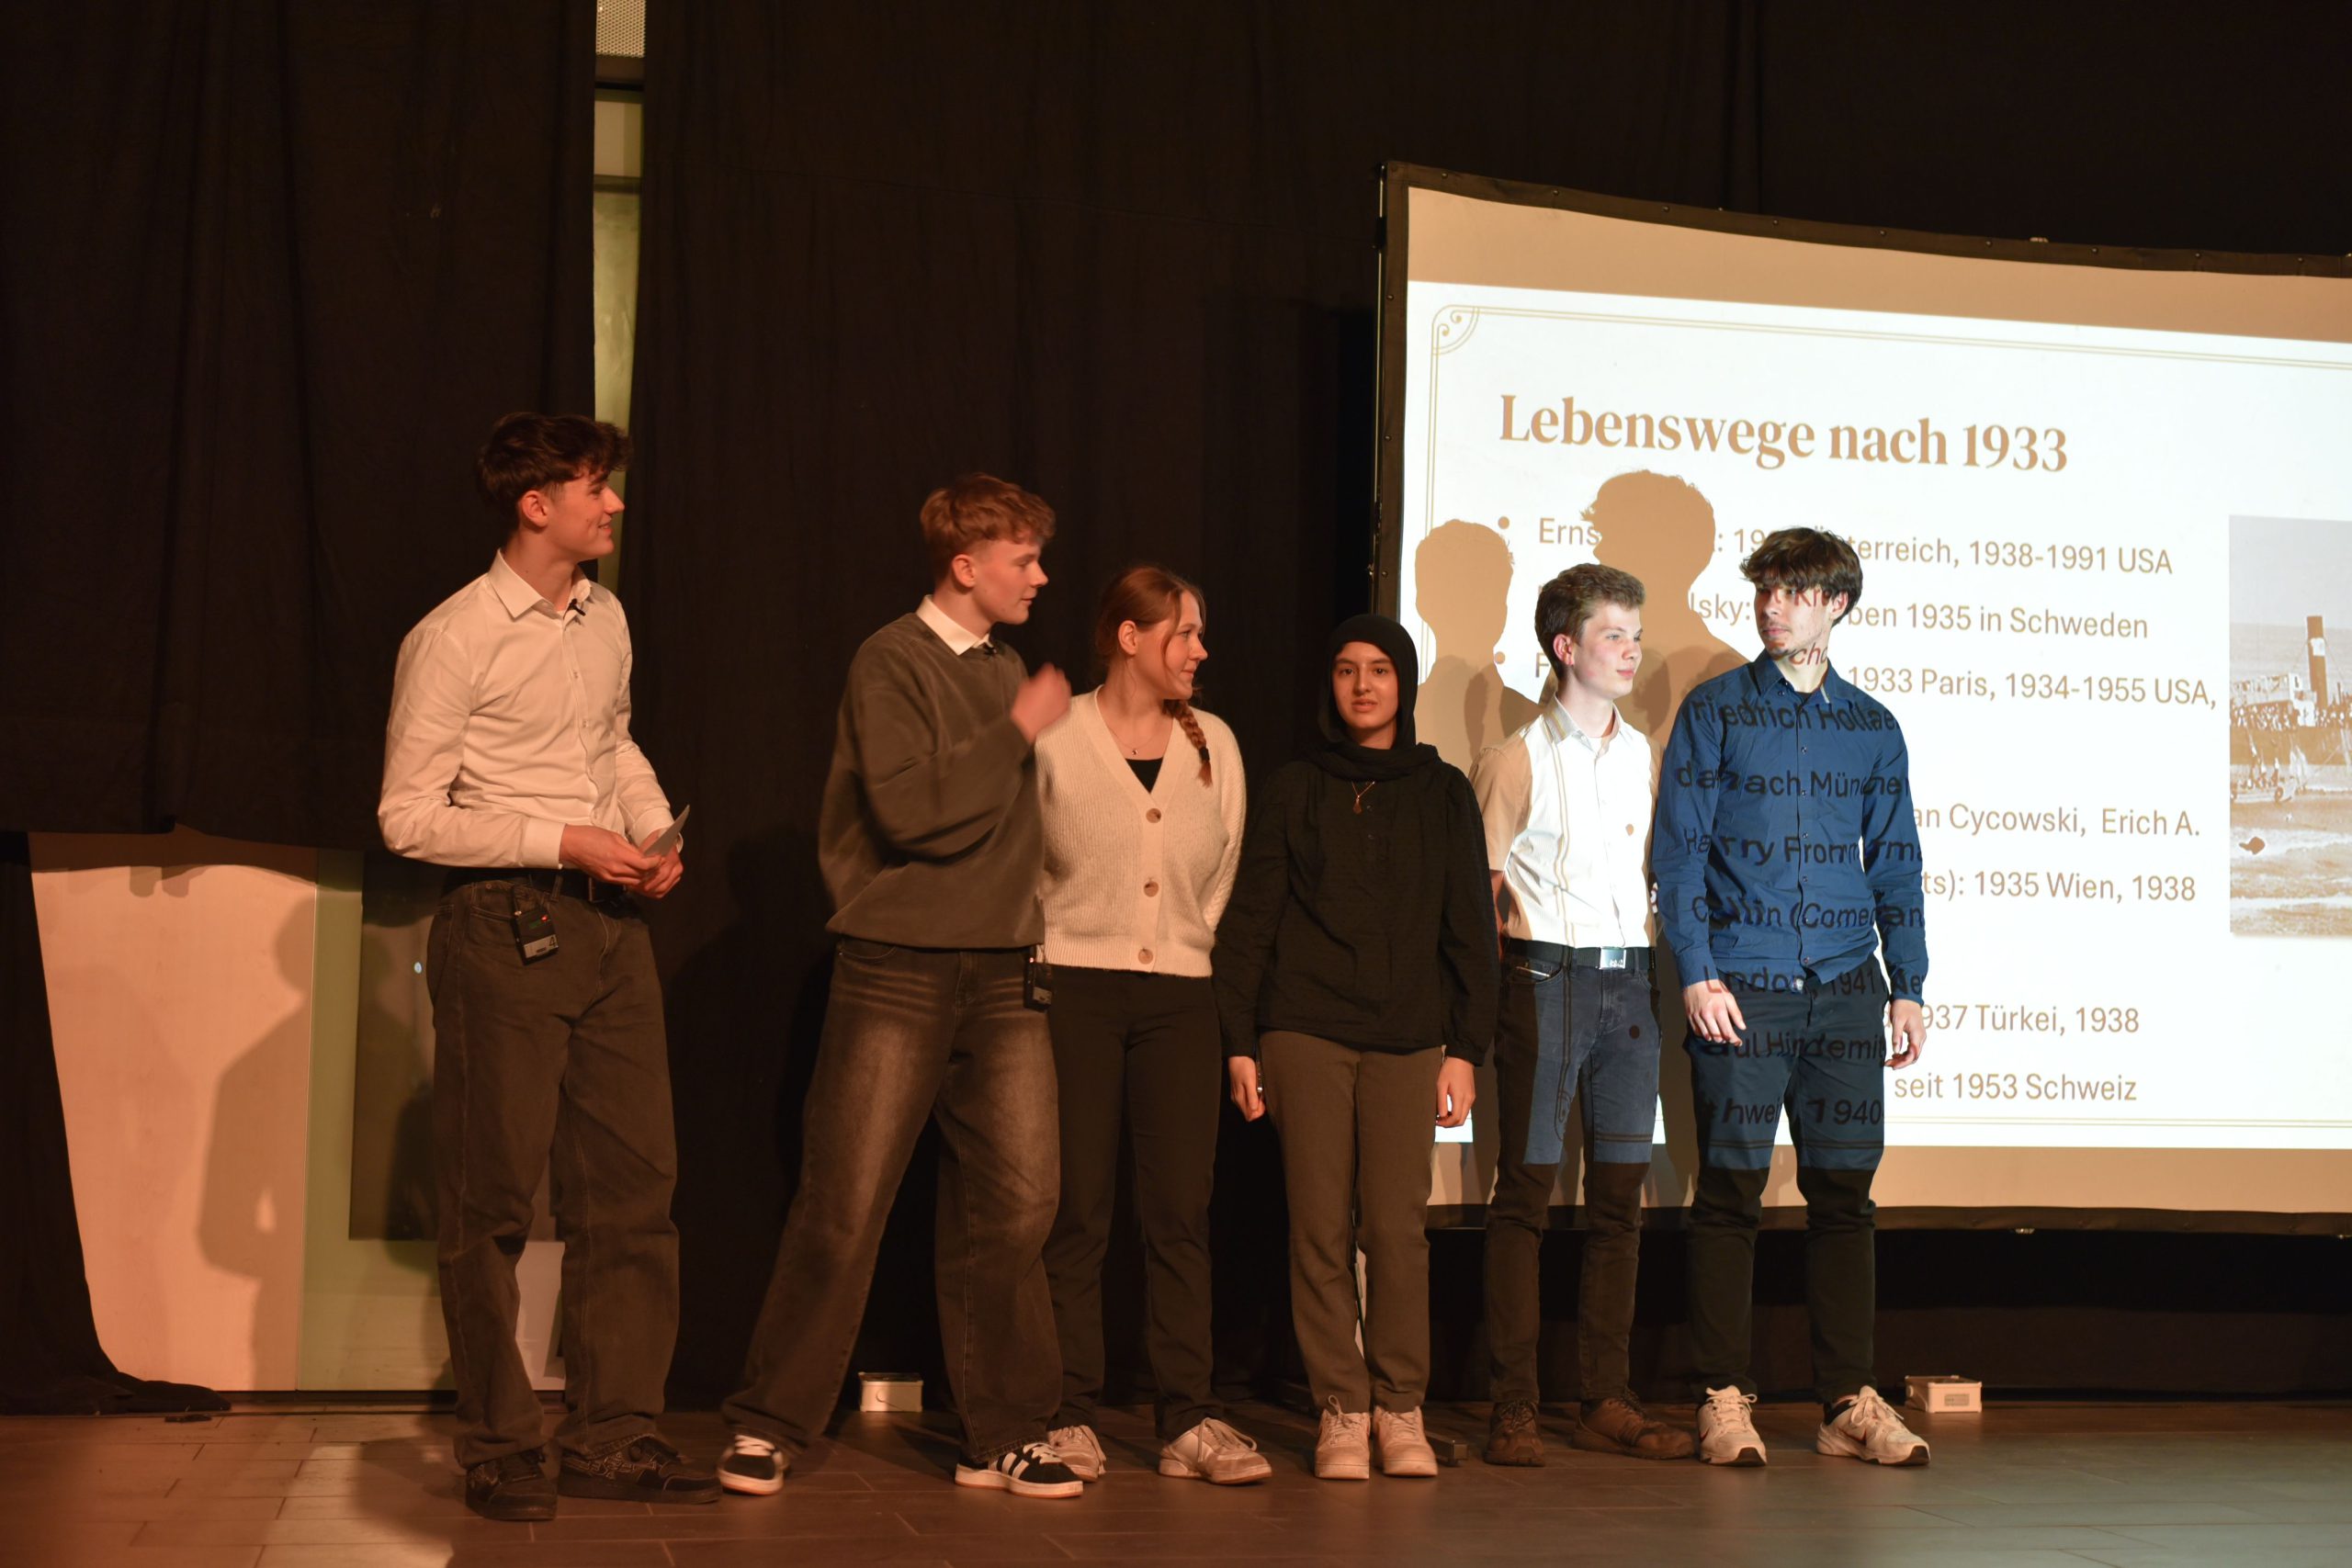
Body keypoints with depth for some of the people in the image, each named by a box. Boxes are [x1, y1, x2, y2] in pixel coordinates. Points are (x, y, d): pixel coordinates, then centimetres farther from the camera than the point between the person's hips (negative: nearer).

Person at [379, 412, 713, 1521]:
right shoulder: (453, 639, -9)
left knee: (633, 1180, 5)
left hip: (610, 925, 7)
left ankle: (613, 1435, 14)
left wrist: (655, 830, 8)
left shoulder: (606, 619, 11)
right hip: (503, 928, -6)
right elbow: (408, 815, -11)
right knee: (493, 1196, 1)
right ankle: (498, 1448, 13)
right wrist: (562, 842, -16)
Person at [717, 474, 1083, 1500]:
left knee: (1013, 1204, 1)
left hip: (1001, 973, 6)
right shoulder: (893, 662, -6)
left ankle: (1003, 1437, 11)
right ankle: (769, 1426, 7)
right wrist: (1017, 733, -13)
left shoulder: (1008, 670, 16)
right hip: (899, 967, -6)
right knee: (845, 1204, -5)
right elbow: (909, 808, -19)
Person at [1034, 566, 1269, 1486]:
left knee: (1180, 1211, 0)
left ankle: (1189, 1423, 4)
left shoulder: (1214, 744, 11)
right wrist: (1038, 964, 3)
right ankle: (1070, 1419, 5)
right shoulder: (1055, 738, -2)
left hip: (1180, 995, 3)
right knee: (1077, 1210, -2)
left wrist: (1192, 948, 12)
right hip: (1075, 987, -3)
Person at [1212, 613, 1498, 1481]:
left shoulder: (1442, 793, 11)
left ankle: (1401, 1410, 5)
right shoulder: (1295, 790, 10)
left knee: (1398, 1226, -6)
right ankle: (1341, 1411, 6)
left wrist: (1465, 1047, 2)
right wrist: (1239, 1042, 1)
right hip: (1304, 1032, 0)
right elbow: (1247, 922, 8)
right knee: (1321, 1227, -2)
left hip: (1407, 1035, 0)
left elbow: (1470, 927, 9)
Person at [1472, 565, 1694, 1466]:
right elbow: (1477, 891, -1)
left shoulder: (1641, 753, 14)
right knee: (1526, 1191, -4)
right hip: (1546, 978, -5)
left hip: (1629, 980, 5)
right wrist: (1495, 997, -5)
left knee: (1620, 1197, 6)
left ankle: (1605, 1402, 12)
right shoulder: (1518, 760, -1)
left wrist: (1646, 964, 11)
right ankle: (1513, 1408, -2)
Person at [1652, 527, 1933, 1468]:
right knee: (1730, 1193, -2)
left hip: (1844, 992, 3)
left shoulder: (1872, 728, 13)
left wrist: (1907, 986, 9)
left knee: (1844, 1194, 4)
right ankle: (1724, 1399, 4)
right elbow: (1678, 850, 0)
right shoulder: (1715, 711, 5)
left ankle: (1850, 1402, 10)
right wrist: (1696, 974, -9)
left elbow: (1894, 864, 16)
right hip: (1741, 991, -3)